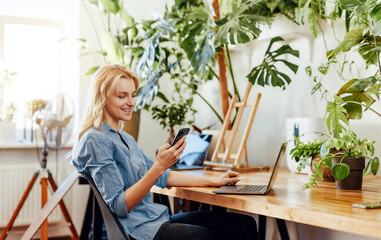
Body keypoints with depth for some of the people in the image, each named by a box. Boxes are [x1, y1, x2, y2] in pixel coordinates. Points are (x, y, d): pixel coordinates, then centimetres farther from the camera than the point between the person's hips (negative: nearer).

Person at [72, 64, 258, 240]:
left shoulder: (124, 138, 18)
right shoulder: (95, 141, -12)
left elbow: (163, 178, 22)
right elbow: (119, 207, -18)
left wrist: (214, 181, 17)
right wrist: (159, 166, -26)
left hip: (157, 219, 9)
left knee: (246, 223, 1)